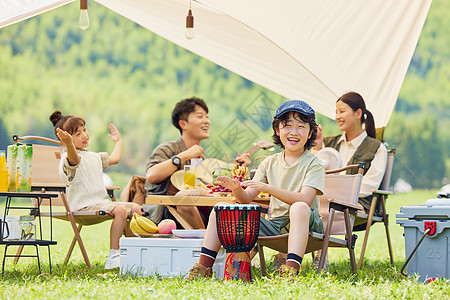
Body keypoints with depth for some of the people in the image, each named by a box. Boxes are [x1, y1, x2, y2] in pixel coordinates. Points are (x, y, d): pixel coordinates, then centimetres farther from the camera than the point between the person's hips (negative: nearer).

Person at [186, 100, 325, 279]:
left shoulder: (313, 164, -3)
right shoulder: (270, 163, 13)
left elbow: (304, 199, -20)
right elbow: (246, 199, 9)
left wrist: (268, 188, -29)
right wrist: (237, 189, -16)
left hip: (303, 224, -5)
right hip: (274, 224, 5)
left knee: (300, 208, -41)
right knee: (221, 208, -4)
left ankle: (292, 269, -53)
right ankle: (204, 267, -8)